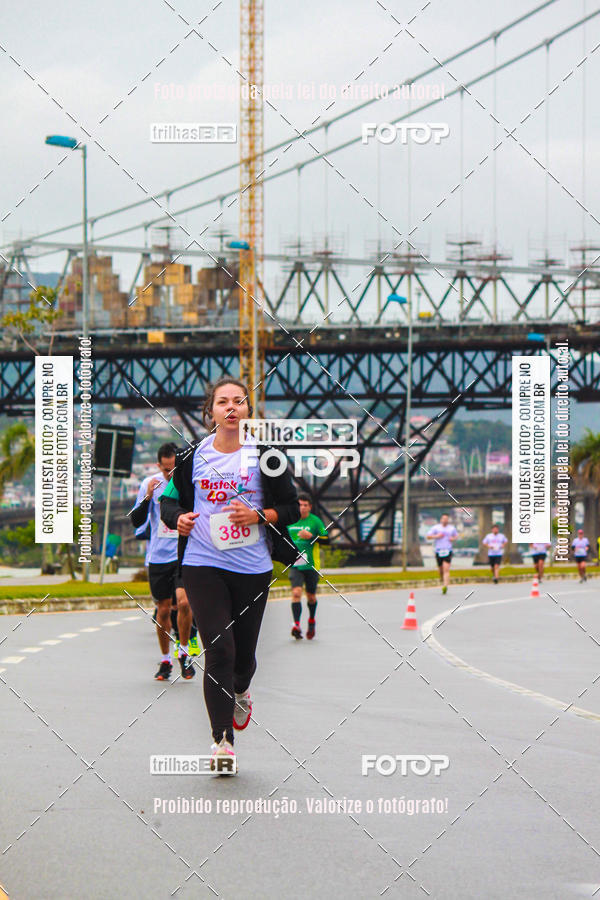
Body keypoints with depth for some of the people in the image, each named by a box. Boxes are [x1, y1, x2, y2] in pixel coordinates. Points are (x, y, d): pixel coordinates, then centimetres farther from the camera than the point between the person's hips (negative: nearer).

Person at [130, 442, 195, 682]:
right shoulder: (150, 483, 1)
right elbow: (137, 522, 1)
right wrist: (147, 497, -15)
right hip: (158, 557, 2)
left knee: (184, 601, -20)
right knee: (163, 610, 7)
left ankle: (184, 653, 0)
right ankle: (165, 660, 24)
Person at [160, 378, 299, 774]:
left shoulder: (264, 455, -1)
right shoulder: (193, 456, 3)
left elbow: (291, 507, 4)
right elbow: (170, 498, 16)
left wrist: (259, 516, -14)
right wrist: (178, 518, -5)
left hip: (253, 567, 1)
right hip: (203, 566, -1)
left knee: (244, 652, 9)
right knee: (218, 650, -12)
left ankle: (240, 691, 47)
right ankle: (222, 741, -7)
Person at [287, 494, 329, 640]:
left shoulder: (315, 521, -4)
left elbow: (326, 539, -6)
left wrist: (311, 536, -19)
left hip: (311, 565, -1)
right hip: (294, 565, 1)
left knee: (311, 596, 12)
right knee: (296, 592, -18)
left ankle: (312, 620, 39)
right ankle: (296, 625, -24)